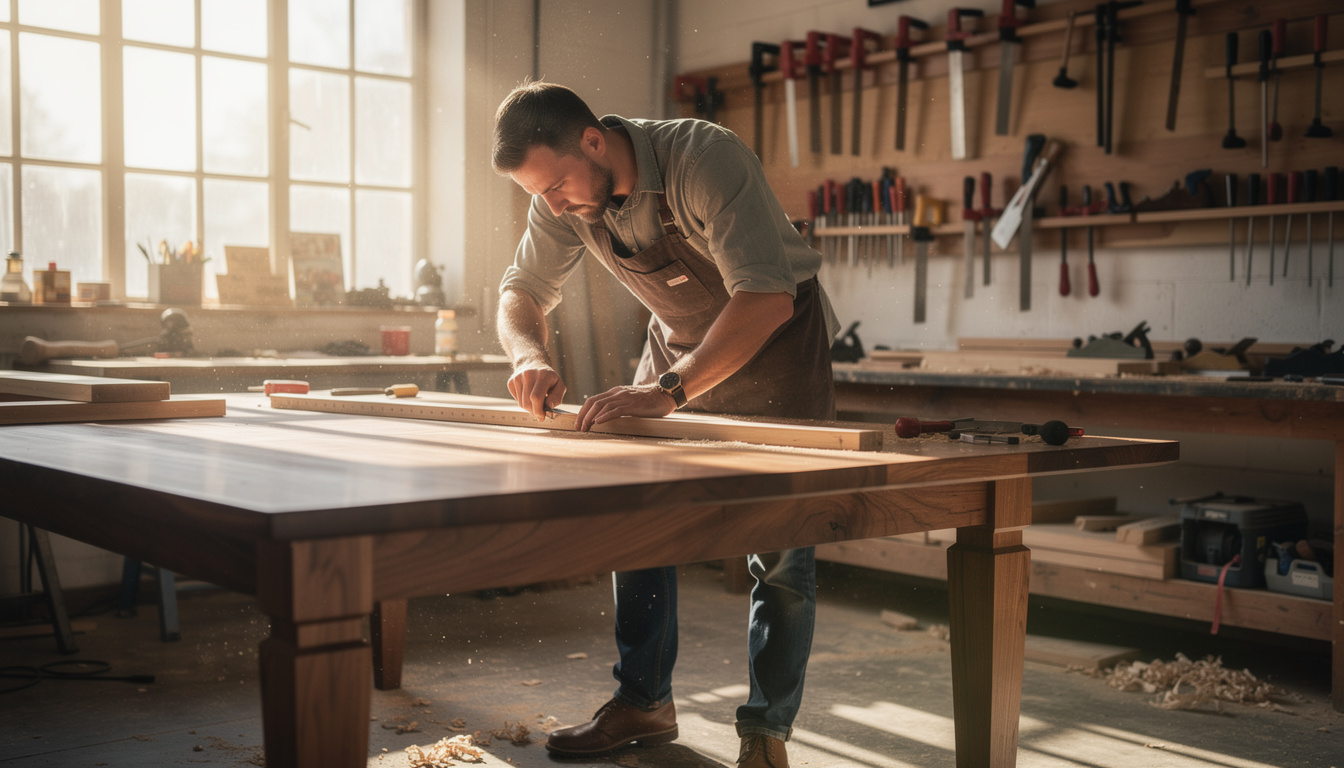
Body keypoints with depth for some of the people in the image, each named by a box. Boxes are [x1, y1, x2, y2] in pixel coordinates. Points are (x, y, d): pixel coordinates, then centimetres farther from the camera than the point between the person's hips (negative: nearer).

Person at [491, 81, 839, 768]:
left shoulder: (707, 158, -33)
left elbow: (766, 299, -40)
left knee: (779, 550, -6)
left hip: (777, 336, -6)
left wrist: (669, 390, -47)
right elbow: (521, 292, -3)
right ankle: (643, 703, 17)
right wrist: (529, 355, -25)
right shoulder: (563, 194, -13)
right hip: (681, 337, 6)